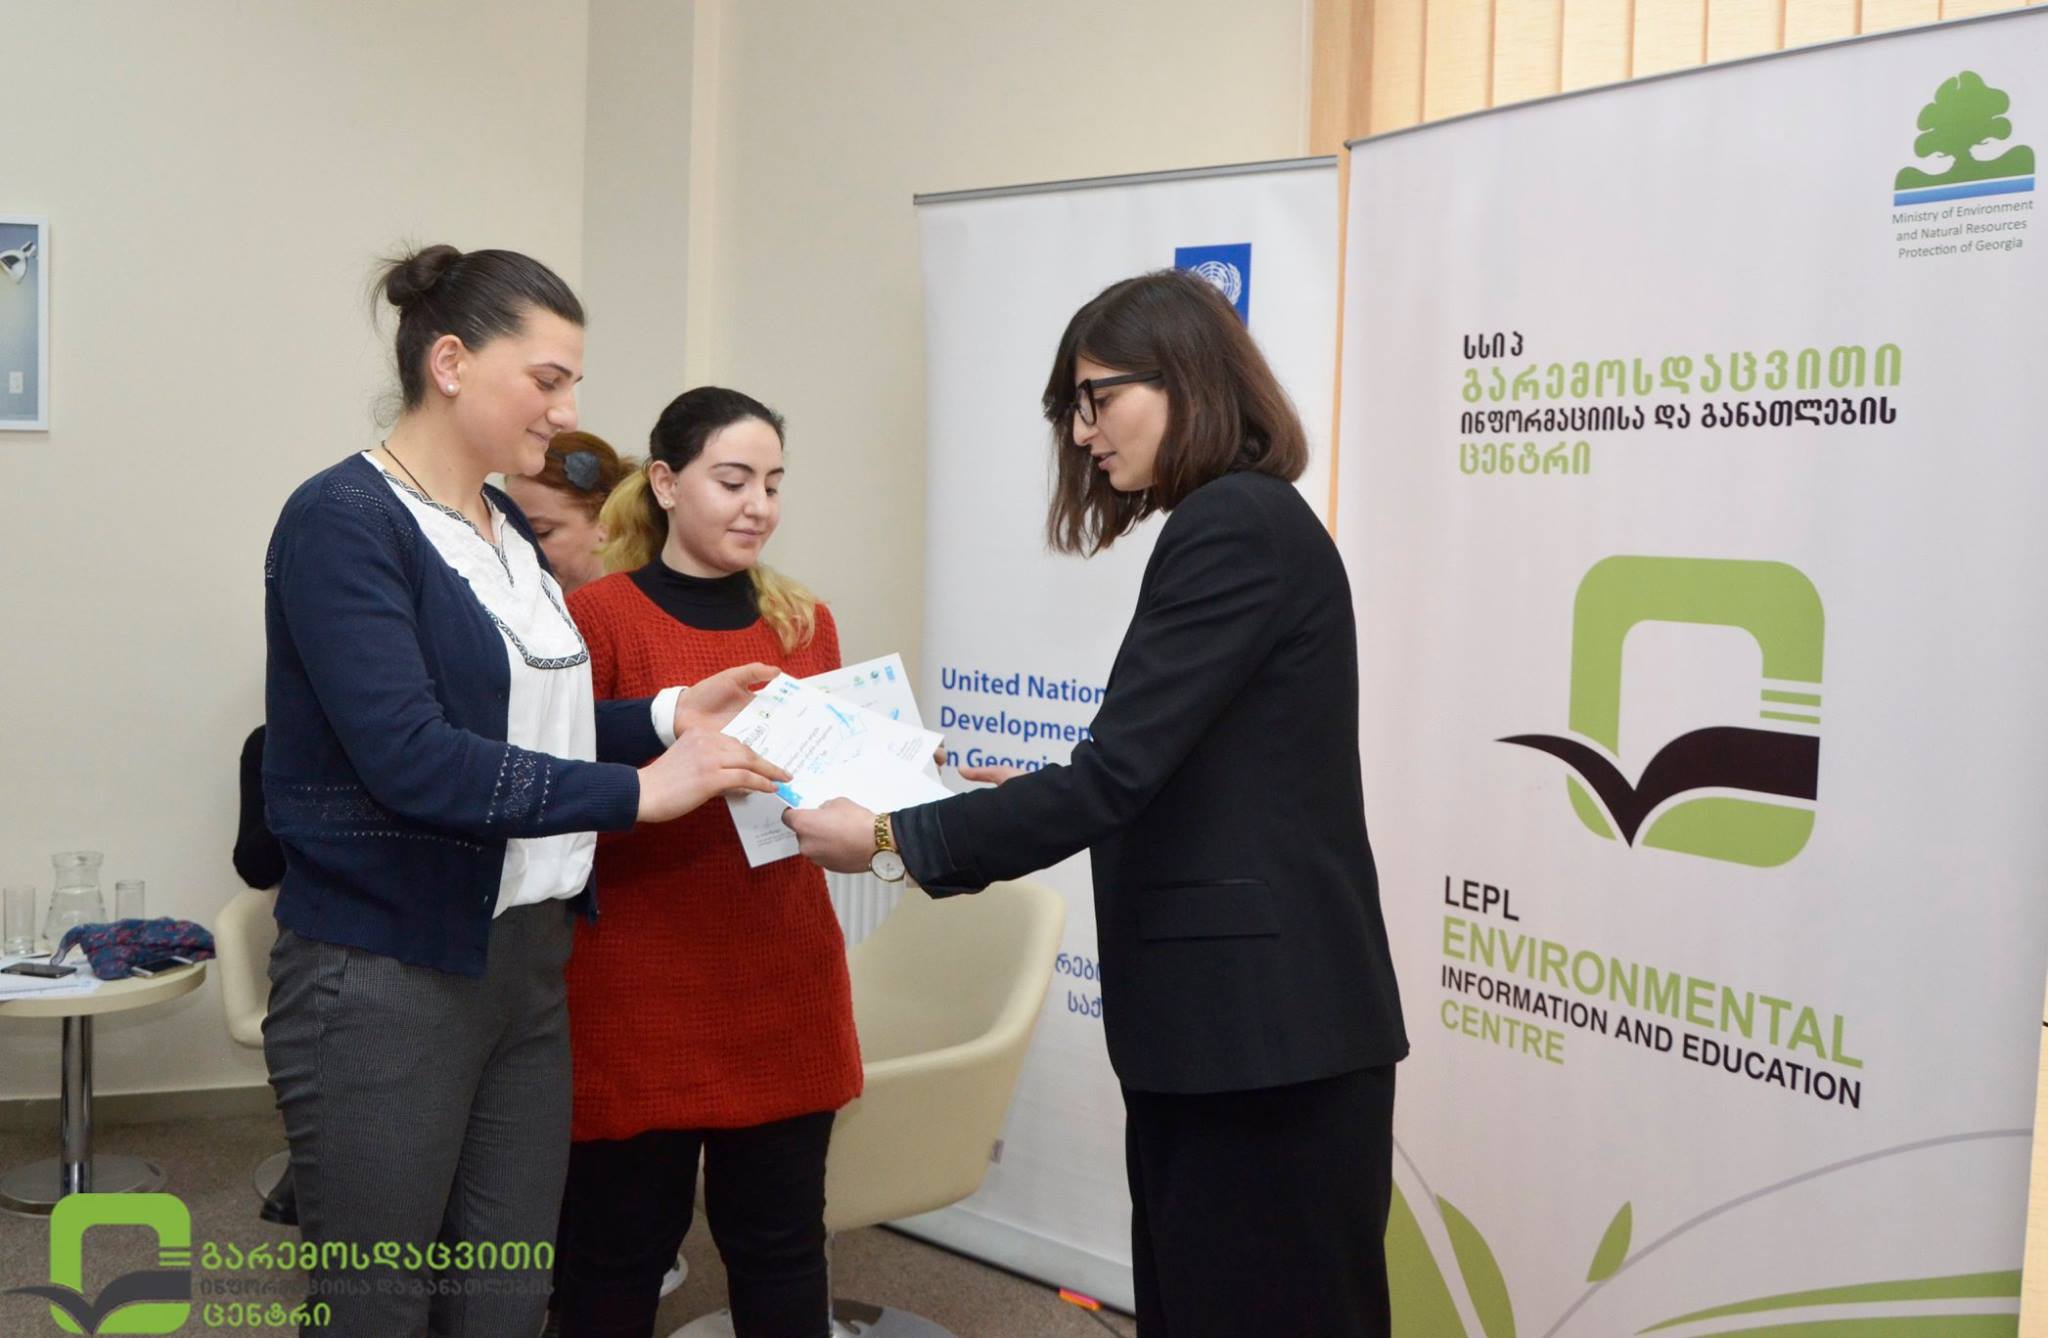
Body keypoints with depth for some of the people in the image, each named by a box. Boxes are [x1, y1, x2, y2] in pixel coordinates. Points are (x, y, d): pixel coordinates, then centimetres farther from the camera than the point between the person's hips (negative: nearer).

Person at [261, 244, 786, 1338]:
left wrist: (669, 715, 2)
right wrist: (637, 790, -22)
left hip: (524, 959, 8)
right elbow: (411, 758, -24)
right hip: (387, 980, -7)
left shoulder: (508, 530, 12)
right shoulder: (344, 522, -14)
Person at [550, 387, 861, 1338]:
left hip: (784, 981, 4)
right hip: (640, 989, -4)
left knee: (780, 1241, 10)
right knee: (620, 1245, 6)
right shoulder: (596, 619, -6)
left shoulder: (807, 623, 9)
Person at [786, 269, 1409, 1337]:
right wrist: (1039, 803, 15)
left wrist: (891, 839, -14)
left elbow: (1121, 769, -20)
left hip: (1261, 1024, -10)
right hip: (1237, 1016, 10)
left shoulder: (1233, 529, -14)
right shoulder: (1246, 526, 16)